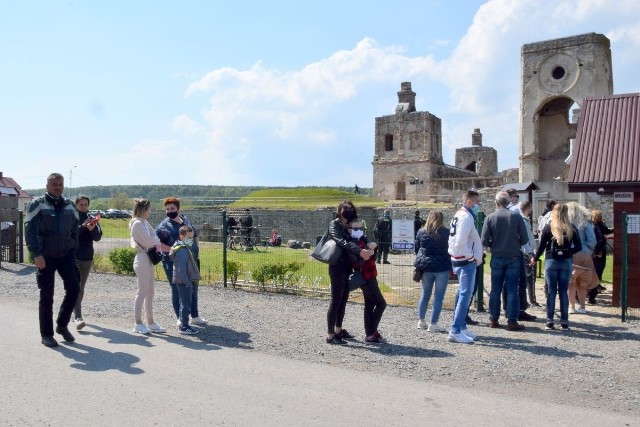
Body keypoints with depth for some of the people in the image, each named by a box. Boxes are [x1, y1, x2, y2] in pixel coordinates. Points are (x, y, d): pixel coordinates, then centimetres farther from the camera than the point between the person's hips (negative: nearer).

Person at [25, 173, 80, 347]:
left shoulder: (69, 205, 9)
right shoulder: (37, 205, -4)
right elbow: (30, 231, -11)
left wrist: (73, 249, 7)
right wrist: (36, 254, -20)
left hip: (66, 255, 4)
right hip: (45, 257, -3)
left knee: (74, 288, -5)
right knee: (46, 296, 3)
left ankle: (62, 325, 16)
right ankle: (46, 334, 16)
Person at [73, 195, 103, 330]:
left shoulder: (92, 219, 8)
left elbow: (98, 238, 0)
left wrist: (92, 228, -19)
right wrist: (83, 226, -26)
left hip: (87, 257, 4)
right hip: (73, 257, -4)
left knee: (81, 288, 13)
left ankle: (76, 314, 26)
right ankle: (77, 317, -19)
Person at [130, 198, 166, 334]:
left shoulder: (144, 223, 14)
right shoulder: (138, 224, -14)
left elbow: (154, 240, 13)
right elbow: (150, 242, -16)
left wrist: (156, 243, -6)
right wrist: (160, 244, 1)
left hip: (148, 259, 9)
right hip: (142, 259, -9)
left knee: (149, 293, 11)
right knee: (142, 292, -2)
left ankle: (150, 323, 18)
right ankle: (138, 324, 8)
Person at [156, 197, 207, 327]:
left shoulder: (186, 220, 11)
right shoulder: (164, 226, -6)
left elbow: (195, 235, 23)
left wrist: (196, 248, 6)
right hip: (173, 262, -6)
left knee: (193, 289, 14)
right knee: (177, 290, 3)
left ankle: (195, 317, 27)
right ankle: (179, 319, 16)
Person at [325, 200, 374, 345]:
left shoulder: (349, 226, 14)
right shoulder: (334, 225, -8)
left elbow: (355, 241, 12)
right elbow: (342, 242, -24)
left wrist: (369, 246, -10)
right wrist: (360, 251, -35)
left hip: (347, 268, 8)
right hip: (337, 268, -8)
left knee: (343, 300, 14)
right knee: (336, 301, -5)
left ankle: (338, 330, 26)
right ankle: (330, 335, 1)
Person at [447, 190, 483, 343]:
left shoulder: (458, 214, 15)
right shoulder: (466, 217, -16)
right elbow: (460, 242, -26)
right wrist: (472, 256, -13)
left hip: (458, 260, 10)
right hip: (466, 261, -10)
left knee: (463, 295, 17)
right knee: (465, 295, -8)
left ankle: (461, 327, 26)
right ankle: (455, 331, -7)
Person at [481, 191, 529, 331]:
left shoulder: (490, 218, -7)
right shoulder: (516, 216, -6)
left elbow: (484, 241, -9)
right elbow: (524, 239, -5)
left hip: (497, 258, 1)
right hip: (513, 257, 0)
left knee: (495, 290, 10)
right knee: (512, 290, 3)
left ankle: (493, 319, 16)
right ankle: (512, 321, 4)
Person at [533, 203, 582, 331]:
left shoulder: (548, 227, -4)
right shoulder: (571, 228, 2)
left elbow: (542, 246, -4)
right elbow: (578, 247, 2)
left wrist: (535, 258, 10)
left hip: (551, 261, -2)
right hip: (566, 262, 2)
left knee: (551, 292, 3)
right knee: (563, 292, 8)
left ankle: (550, 321, 3)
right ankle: (564, 322, 10)